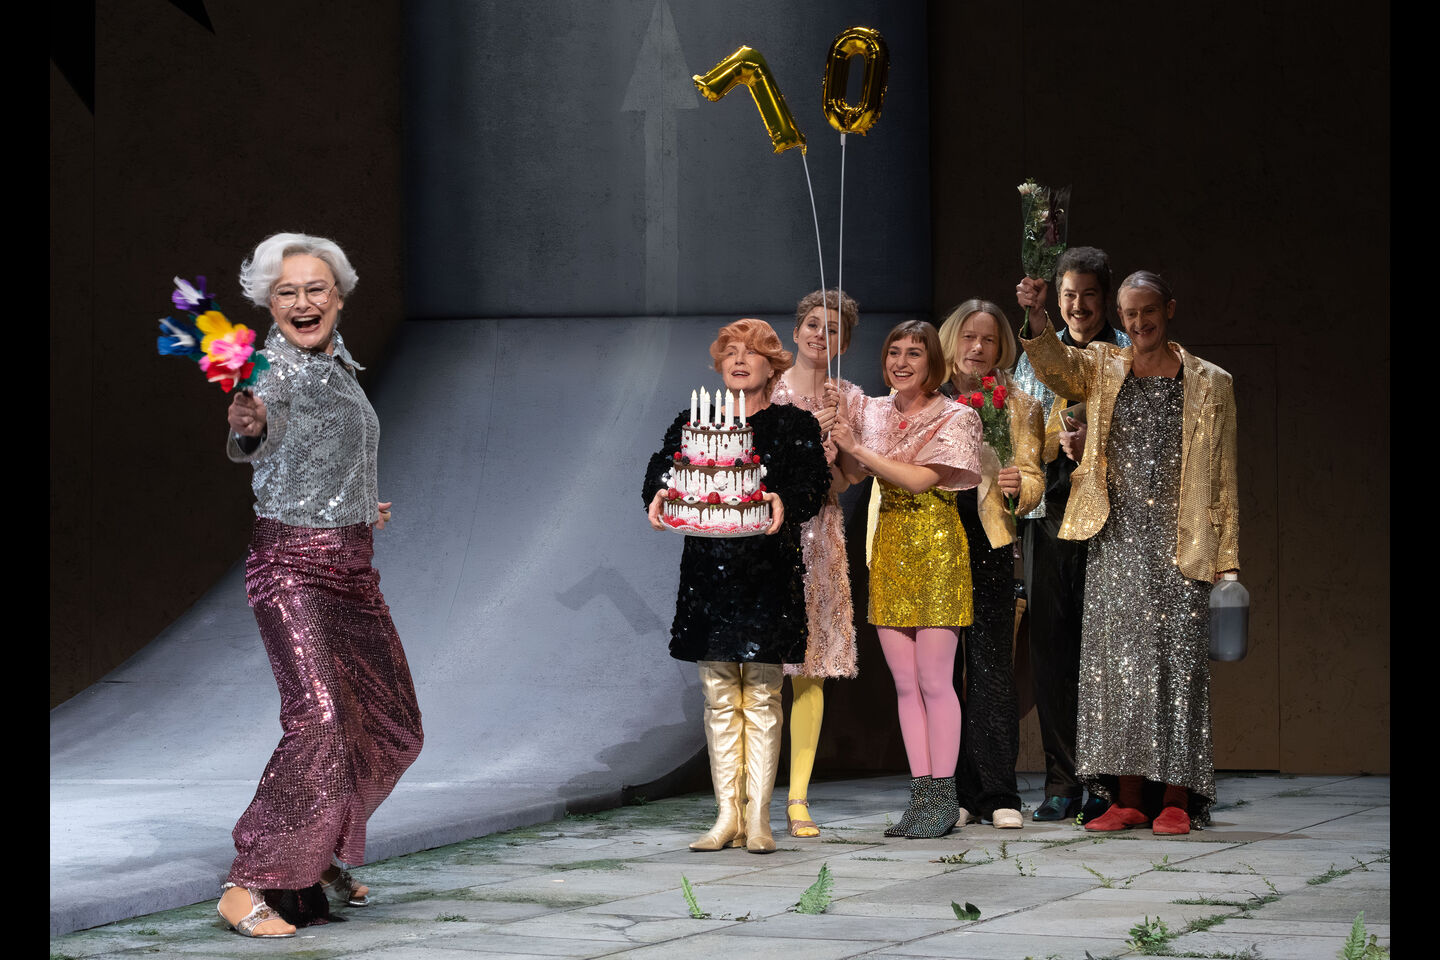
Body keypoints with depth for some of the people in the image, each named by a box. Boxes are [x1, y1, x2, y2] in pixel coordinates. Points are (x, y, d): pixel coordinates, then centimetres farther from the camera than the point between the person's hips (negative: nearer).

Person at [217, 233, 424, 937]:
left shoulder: (340, 366, 12)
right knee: (319, 720, -23)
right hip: (290, 564, -8)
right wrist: (245, 427, -54)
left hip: (352, 564, 8)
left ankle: (317, 855, 29)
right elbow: (252, 445, -34)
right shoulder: (273, 369, -12)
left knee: (394, 728, 12)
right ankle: (247, 887, -19)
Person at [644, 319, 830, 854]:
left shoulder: (795, 426, 5)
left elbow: (813, 487, -8)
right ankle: (727, 816, 8)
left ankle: (758, 817, 1)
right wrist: (659, 497, -23)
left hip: (768, 574, -3)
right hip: (707, 572, 3)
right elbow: (660, 471, 1)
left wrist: (785, 504, -30)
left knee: (761, 697, -3)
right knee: (719, 697, 4)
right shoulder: (691, 423, 13)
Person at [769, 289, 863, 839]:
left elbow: (841, 481, 2)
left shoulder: (849, 399, 10)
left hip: (818, 535, 2)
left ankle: (798, 798, 3)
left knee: (810, 668, 0)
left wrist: (835, 426, -10)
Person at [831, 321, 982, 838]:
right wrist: (839, 434, -7)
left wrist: (859, 448, -15)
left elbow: (921, 478, -15)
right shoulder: (874, 412, 12)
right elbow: (851, 475, 8)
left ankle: (943, 797, -1)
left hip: (934, 548, -5)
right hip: (888, 547, 5)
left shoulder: (952, 418, -4)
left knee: (934, 682, -6)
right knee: (904, 683, 4)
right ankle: (921, 796, 8)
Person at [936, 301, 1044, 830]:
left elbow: (1032, 479, 9)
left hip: (988, 544, -1)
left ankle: (998, 793, -1)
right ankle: (951, 791, 8)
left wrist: (1018, 484, -15)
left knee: (992, 665, -5)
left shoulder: (1017, 404, 11)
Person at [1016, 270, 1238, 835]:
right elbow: (1054, 364, -10)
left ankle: (1176, 798, -1)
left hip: (1178, 544, -2)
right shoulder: (1101, 371, 11)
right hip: (1114, 542, 2)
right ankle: (1128, 797, 6)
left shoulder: (1209, 384, 7)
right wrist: (1037, 316, -30)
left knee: (1177, 660, -5)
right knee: (1115, 661, 0)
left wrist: (1225, 556, 1)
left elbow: (1222, 477, 6)